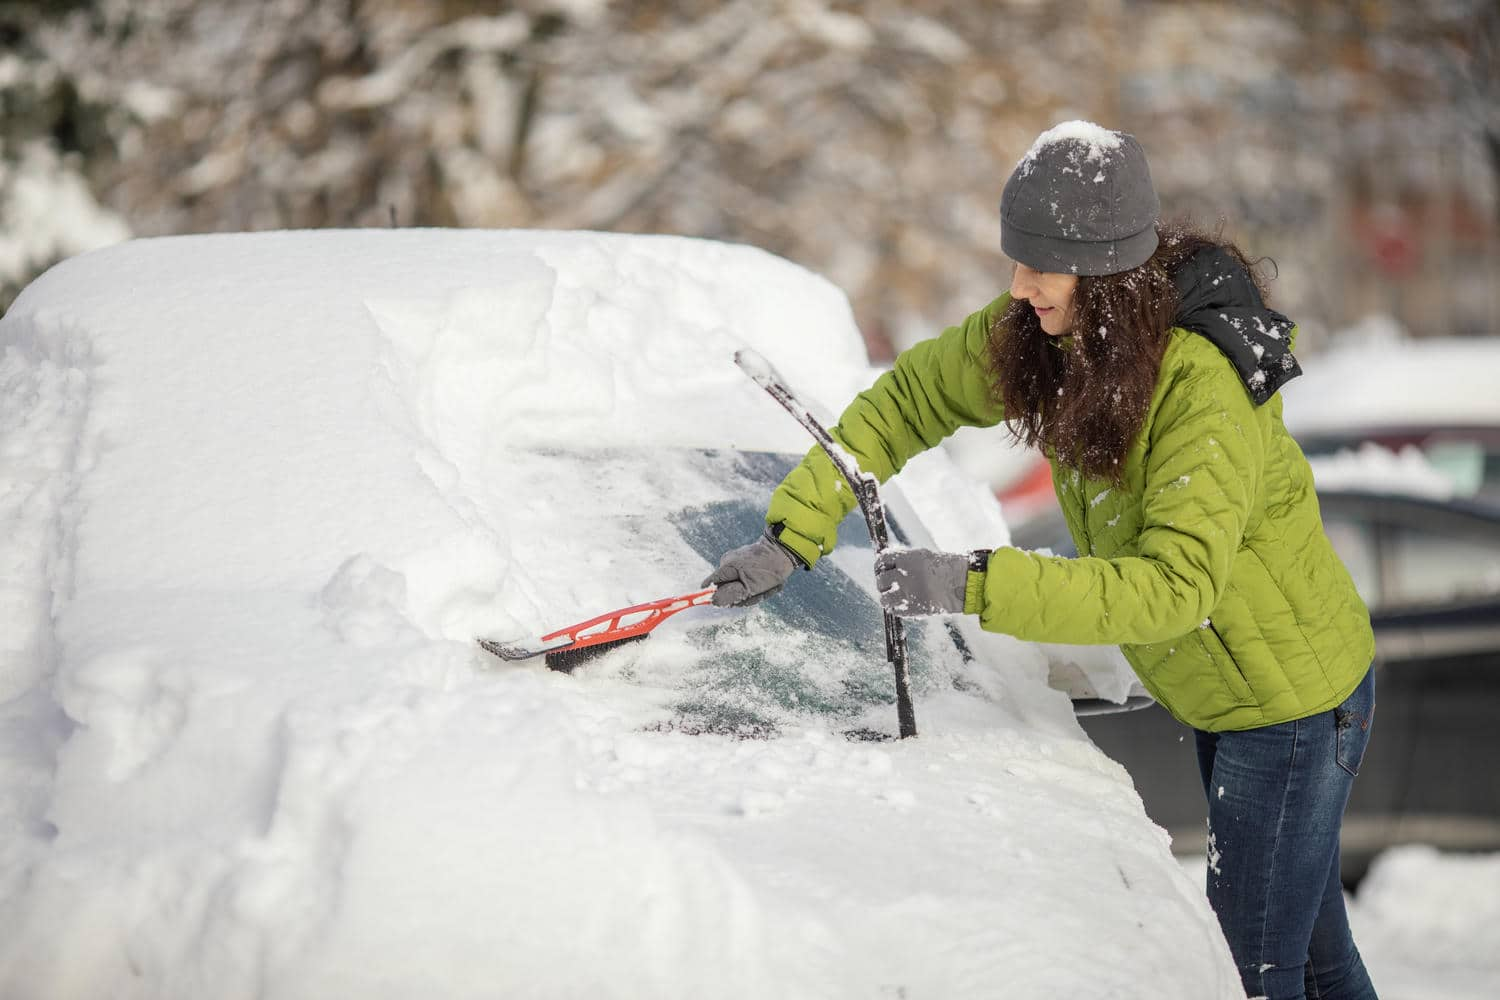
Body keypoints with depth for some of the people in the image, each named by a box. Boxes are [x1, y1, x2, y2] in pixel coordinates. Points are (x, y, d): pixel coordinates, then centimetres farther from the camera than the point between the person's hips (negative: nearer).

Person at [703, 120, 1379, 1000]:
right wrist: (791, 536, -8)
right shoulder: (1039, 330, -11)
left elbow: (1174, 587, -40)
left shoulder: (1204, 387, -34)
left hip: (1295, 699, -8)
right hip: (1222, 689, 8)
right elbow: (911, 399, 0)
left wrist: (975, 586, -44)